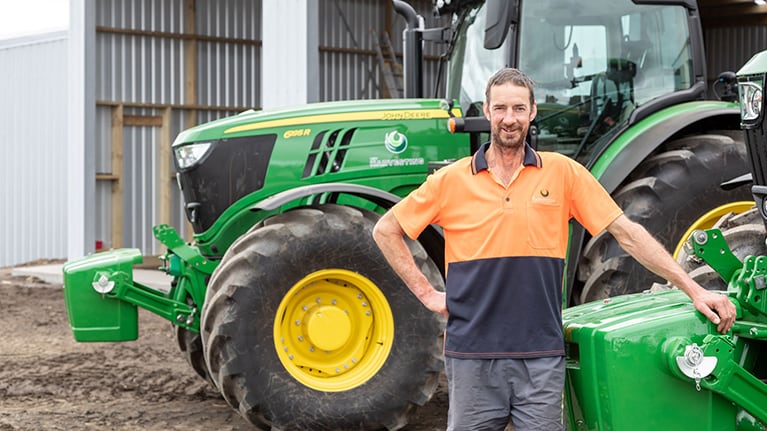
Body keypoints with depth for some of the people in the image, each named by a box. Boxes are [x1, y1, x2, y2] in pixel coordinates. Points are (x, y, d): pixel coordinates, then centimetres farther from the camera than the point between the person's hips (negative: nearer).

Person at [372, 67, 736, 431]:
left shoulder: (562, 173, 3)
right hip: (472, 355, 0)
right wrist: (425, 292, 2)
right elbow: (385, 230, 10)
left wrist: (693, 290, -2)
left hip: (542, 358, 0)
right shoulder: (452, 180, 3)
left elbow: (627, 233, 2)